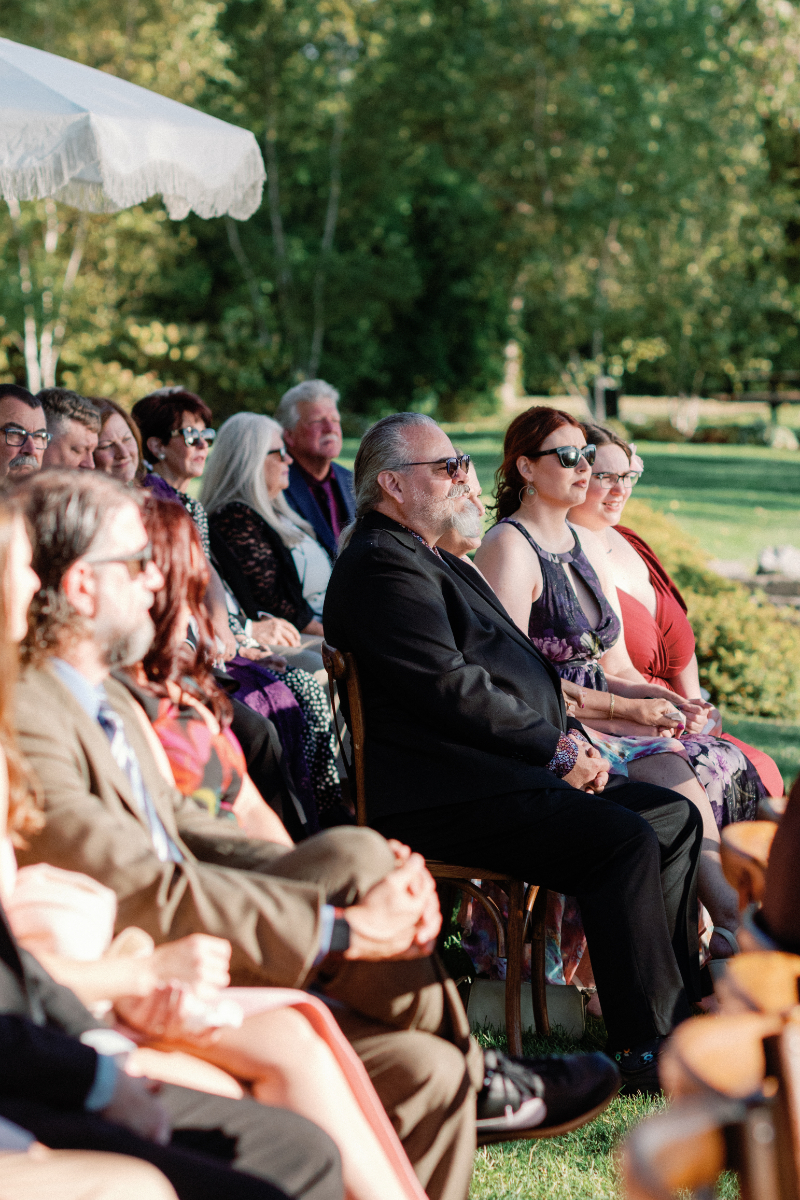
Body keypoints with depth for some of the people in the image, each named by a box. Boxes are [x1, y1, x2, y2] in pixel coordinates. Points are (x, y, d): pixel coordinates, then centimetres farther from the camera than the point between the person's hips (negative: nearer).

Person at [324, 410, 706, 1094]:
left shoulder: (438, 562, 24)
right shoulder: (380, 563, -11)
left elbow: (520, 669, 24)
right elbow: (452, 689, -19)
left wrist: (570, 736, 6)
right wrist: (557, 748, -11)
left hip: (513, 772, 11)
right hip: (440, 799, -11)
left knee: (674, 815, 5)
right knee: (624, 841, -24)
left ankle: (678, 1007, 9)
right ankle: (647, 1051, -16)